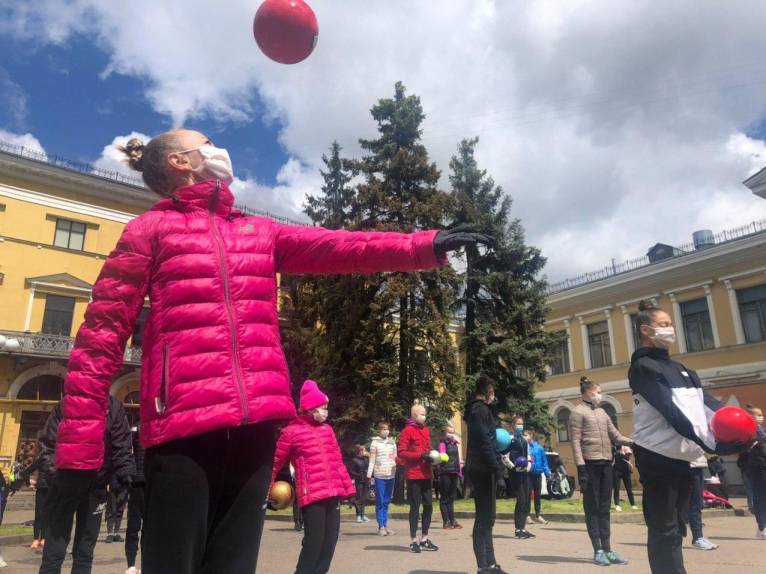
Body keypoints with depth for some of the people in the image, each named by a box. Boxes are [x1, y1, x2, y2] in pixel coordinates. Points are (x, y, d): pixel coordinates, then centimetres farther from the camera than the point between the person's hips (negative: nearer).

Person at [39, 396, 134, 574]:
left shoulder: (113, 406, 1)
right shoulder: (65, 404, 1)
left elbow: (121, 445, 0)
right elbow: (48, 441, 2)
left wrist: (124, 473, -10)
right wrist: (50, 466, -14)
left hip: (95, 487, 1)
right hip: (64, 482, 0)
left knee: (85, 553, 10)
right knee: (54, 552, 1)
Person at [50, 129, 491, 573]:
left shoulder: (260, 233, 19)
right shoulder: (151, 228, 6)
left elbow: (338, 247, 5)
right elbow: (103, 333, 0)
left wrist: (425, 246, -7)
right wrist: (80, 441, -7)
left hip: (254, 423, 5)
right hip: (182, 423, -4)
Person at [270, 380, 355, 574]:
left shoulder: (327, 429, 13)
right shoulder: (292, 431, -4)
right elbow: (276, 463, 0)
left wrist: (348, 487, 15)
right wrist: (266, 489, 4)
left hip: (333, 494, 6)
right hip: (312, 496, -6)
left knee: (329, 542, 9)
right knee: (314, 543, -5)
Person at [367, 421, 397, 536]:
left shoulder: (392, 442, 11)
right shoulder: (375, 443, 0)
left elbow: (395, 458, 16)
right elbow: (372, 460, -1)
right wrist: (369, 473, -10)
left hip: (391, 475, 4)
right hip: (379, 475, -4)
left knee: (387, 501, 9)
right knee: (380, 501, -1)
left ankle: (385, 525, 15)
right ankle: (381, 526, 4)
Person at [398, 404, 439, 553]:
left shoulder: (426, 431, 12)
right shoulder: (407, 431, -7)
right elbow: (401, 452, -12)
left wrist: (431, 455, 0)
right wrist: (421, 455, -19)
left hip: (426, 474, 6)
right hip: (413, 475, -6)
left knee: (428, 506, 8)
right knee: (415, 507, -1)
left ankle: (424, 539, 20)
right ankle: (413, 541, 10)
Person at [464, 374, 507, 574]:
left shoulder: (475, 409, 18)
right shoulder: (481, 409, -12)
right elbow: (484, 441, -19)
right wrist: (495, 465, -19)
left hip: (478, 467, 10)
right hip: (484, 467, -10)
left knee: (485, 518, 13)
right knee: (484, 518, -6)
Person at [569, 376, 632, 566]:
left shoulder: (602, 412, 17)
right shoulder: (578, 412, -5)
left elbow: (616, 436, 15)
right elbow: (575, 441, -11)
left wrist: (634, 443, -1)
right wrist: (580, 466, -19)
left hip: (606, 463, 7)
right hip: (590, 464, -7)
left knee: (605, 508, 10)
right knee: (592, 508, 1)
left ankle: (607, 549, 16)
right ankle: (598, 551, 7)